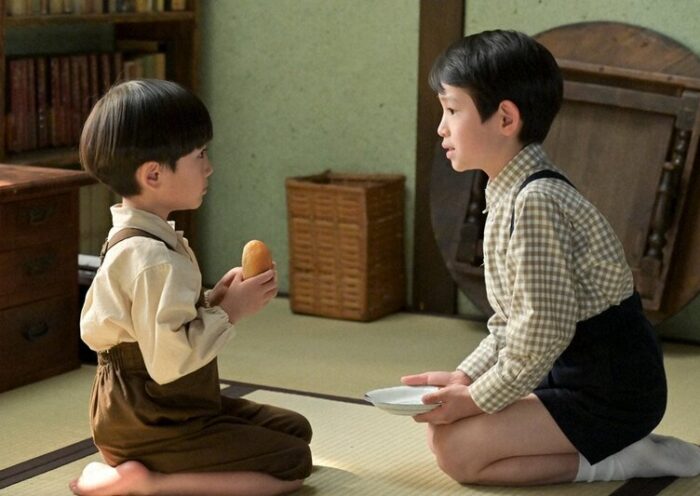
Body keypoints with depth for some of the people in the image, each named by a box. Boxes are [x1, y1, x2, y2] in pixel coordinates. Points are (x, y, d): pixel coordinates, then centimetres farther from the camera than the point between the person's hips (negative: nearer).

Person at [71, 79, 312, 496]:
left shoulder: (129, 240, 7)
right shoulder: (153, 258, -26)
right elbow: (169, 358, -32)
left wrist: (212, 300, 2)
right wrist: (230, 311, -19)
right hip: (150, 426, -10)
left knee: (295, 429, 14)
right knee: (293, 462, -8)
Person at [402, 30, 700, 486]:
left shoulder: (535, 202, -22)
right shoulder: (511, 193, 9)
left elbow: (542, 334, -24)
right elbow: (513, 321, 14)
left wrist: (476, 400, -13)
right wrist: (465, 377, 4)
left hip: (611, 393, -10)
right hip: (575, 374, 10)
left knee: (455, 447, -15)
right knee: (444, 425, 9)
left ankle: (611, 460, -6)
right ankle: (615, 445, 10)